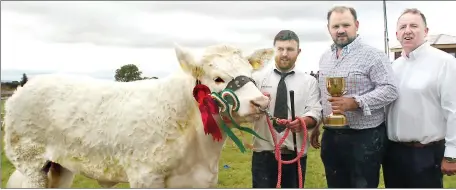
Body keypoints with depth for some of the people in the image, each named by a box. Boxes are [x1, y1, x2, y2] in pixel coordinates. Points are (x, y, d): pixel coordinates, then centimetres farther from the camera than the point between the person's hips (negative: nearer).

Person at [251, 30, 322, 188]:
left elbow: (315, 112, -3)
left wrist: (303, 121, -26)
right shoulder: (259, 77, 5)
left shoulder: (309, 81, 7)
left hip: (295, 152, 1)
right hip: (263, 152, -1)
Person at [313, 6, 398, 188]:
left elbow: (390, 90, -16)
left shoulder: (372, 55, -10)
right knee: (335, 185, 17)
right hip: (330, 136, 6)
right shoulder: (324, 58, 12)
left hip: (365, 138, -6)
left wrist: (354, 102, -26)